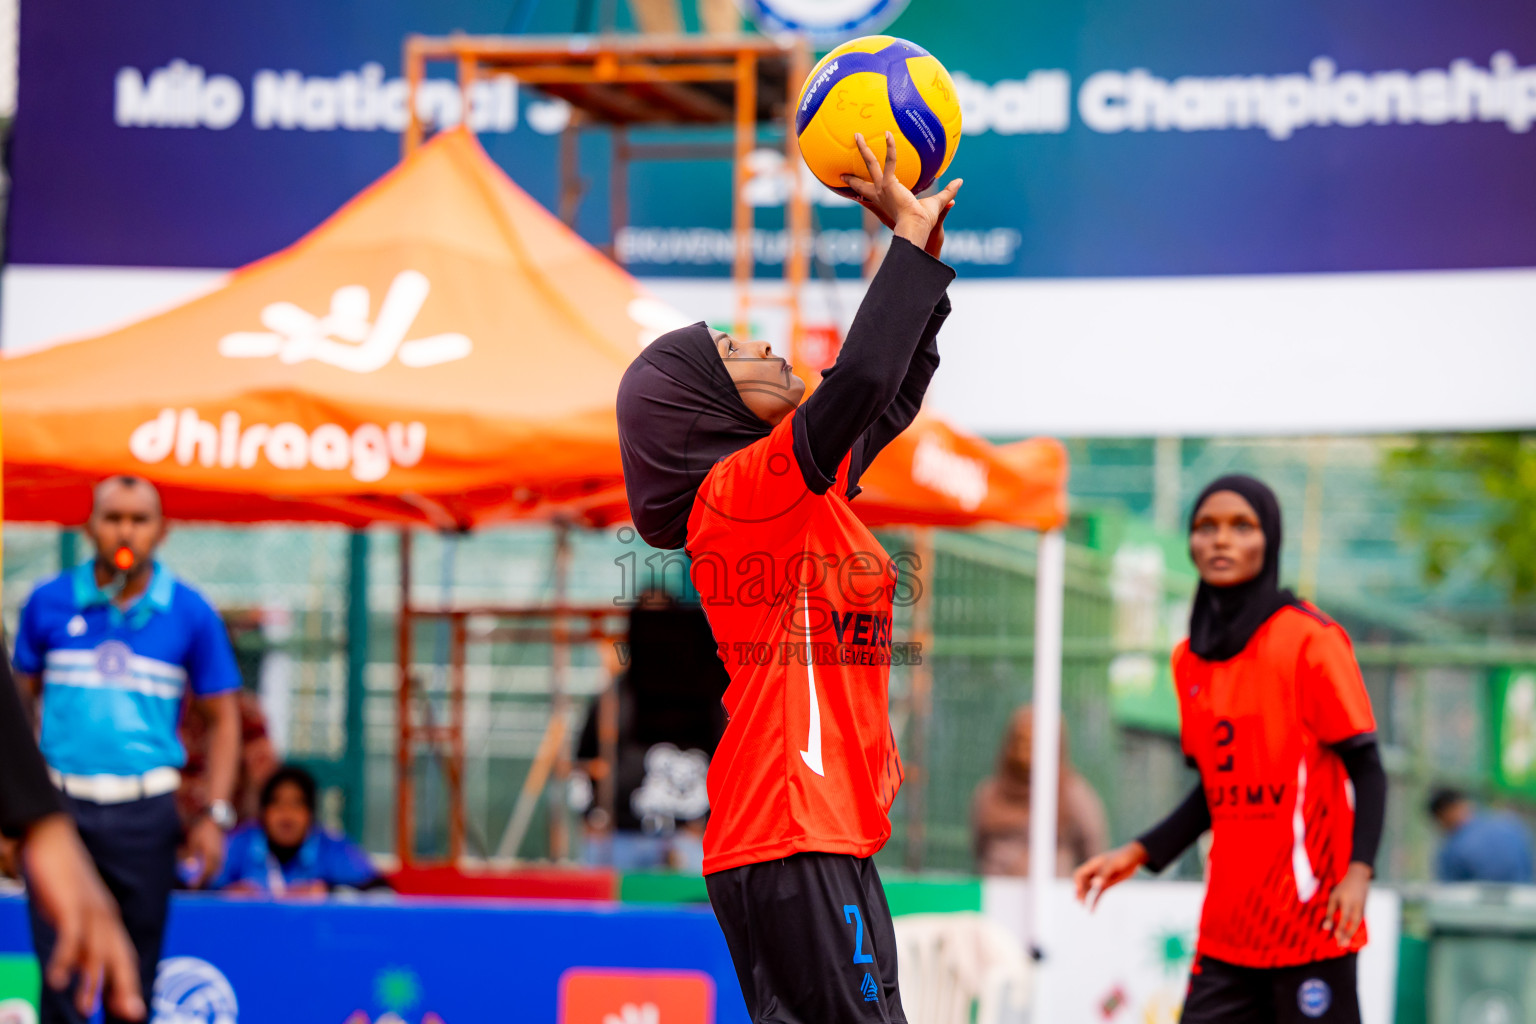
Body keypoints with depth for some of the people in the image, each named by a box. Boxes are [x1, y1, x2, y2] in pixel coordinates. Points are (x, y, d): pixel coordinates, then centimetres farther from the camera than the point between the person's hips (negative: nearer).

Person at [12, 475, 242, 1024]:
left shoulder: (191, 614, 1)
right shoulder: (48, 603, 3)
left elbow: (223, 717, 7)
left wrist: (215, 815, -1)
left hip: (145, 813, 0)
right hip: (61, 808, 0)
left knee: (135, 974, 6)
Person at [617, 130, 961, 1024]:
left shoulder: (811, 491, 17)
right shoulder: (742, 489, -10)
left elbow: (896, 394, 27)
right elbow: (860, 379, -22)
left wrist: (924, 249, 19)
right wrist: (908, 235, -13)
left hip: (827, 837, 10)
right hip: (792, 840, -10)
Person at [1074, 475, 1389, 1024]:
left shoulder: (1310, 639, -7)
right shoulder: (1191, 659, 11)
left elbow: (1366, 768, -9)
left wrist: (1358, 871, -21)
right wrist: (1140, 852, 12)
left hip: (1311, 917, -6)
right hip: (1227, 929, 6)